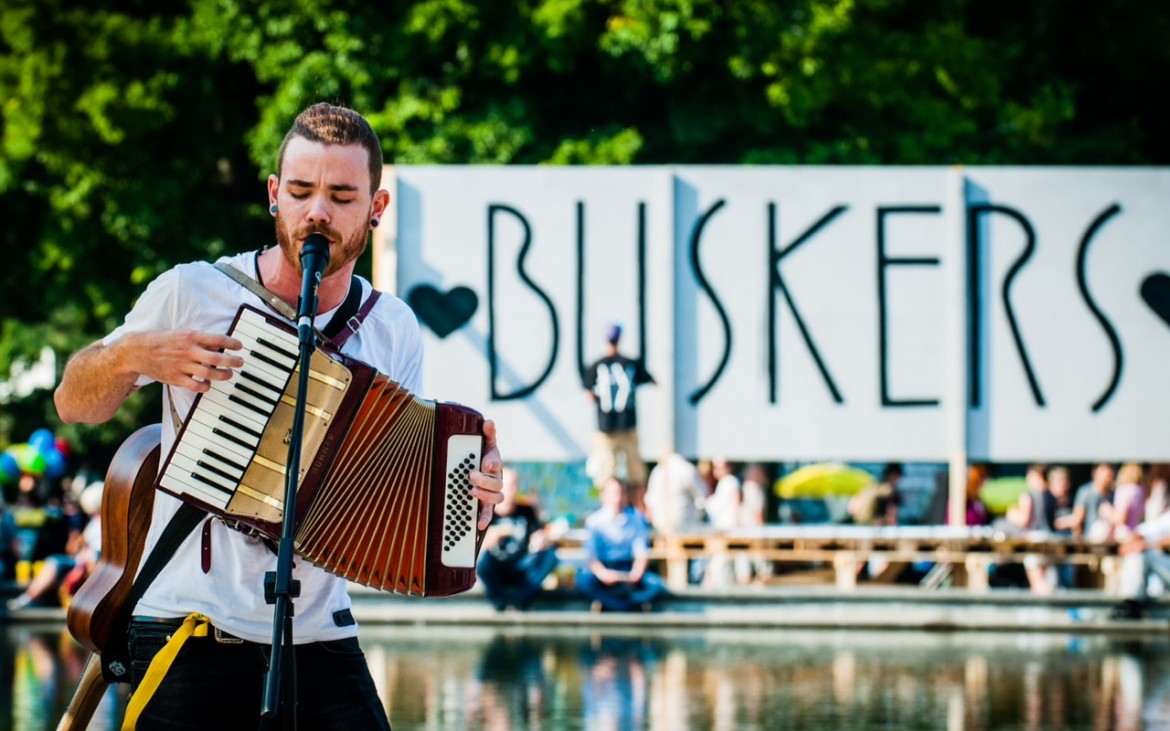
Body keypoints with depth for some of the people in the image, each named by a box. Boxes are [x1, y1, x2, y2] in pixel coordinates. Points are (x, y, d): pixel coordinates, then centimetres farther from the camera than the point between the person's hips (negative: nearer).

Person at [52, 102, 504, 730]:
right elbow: (73, 403, 6)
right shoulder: (190, 294, -3)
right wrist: (133, 354, -14)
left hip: (322, 639, 3)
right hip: (191, 631, -3)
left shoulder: (393, 331, 6)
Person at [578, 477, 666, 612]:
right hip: (604, 569, -1)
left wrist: (636, 573, -27)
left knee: (656, 585, -28)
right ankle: (636, 604, -25)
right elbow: (591, 555, -14)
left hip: (628, 571, 1)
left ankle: (608, 603, -18)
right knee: (585, 580, -36)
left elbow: (642, 552, -6)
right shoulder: (594, 520, -6)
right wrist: (602, 573, -34)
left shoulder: (636, 519, -1)